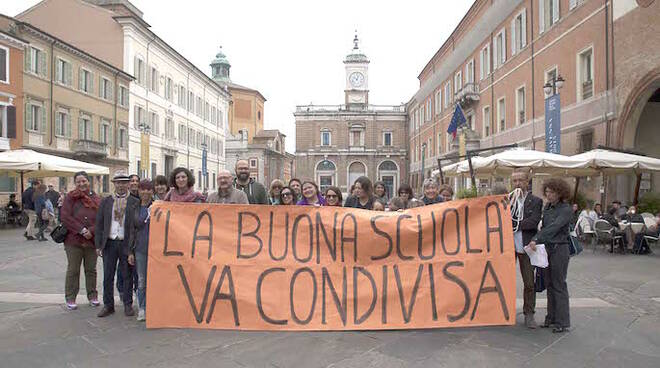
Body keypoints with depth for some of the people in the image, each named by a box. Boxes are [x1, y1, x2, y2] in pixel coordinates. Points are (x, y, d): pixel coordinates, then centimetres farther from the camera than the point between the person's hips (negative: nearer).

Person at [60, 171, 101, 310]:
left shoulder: (96, 199, 6)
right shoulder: (70, 197, 0)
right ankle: (70, 298, 18)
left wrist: (91, 231, -13)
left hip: (92, 240, 2)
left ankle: (92, 296, 24)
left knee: (91, 270, 11)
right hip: (73, 240, -2)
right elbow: (65, 217, -9)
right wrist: (82, 230, -14)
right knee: (73, 270, 5)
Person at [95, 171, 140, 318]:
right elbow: (99, 224, 9)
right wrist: (98, 245, 2)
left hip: (127, 244, -2)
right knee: (108, 276, 8)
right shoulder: (105, 201, 9)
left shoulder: (135, 202, 1)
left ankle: (128, 305, 18)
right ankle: (108, 305, 21)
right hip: (109, 243, 2)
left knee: (127, 276, 6)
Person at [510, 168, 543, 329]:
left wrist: (514, 224, -12)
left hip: (525, 246, -1)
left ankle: (529, 314, 20)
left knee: (529, 283, 6)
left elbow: (533, 222, -10)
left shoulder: (536, 201, 2)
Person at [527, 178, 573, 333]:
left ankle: (562, 322, 8)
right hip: (545, 248, 7)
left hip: (559, 249, -6)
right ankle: (551, 318, 20)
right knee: (549, 284, 11)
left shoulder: (565, 209, -10)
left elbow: (553, 227, -22)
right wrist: (537, 241, 3)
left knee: (559, 285, -1)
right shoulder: (547, 207, 11)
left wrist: (536, 240, -28)